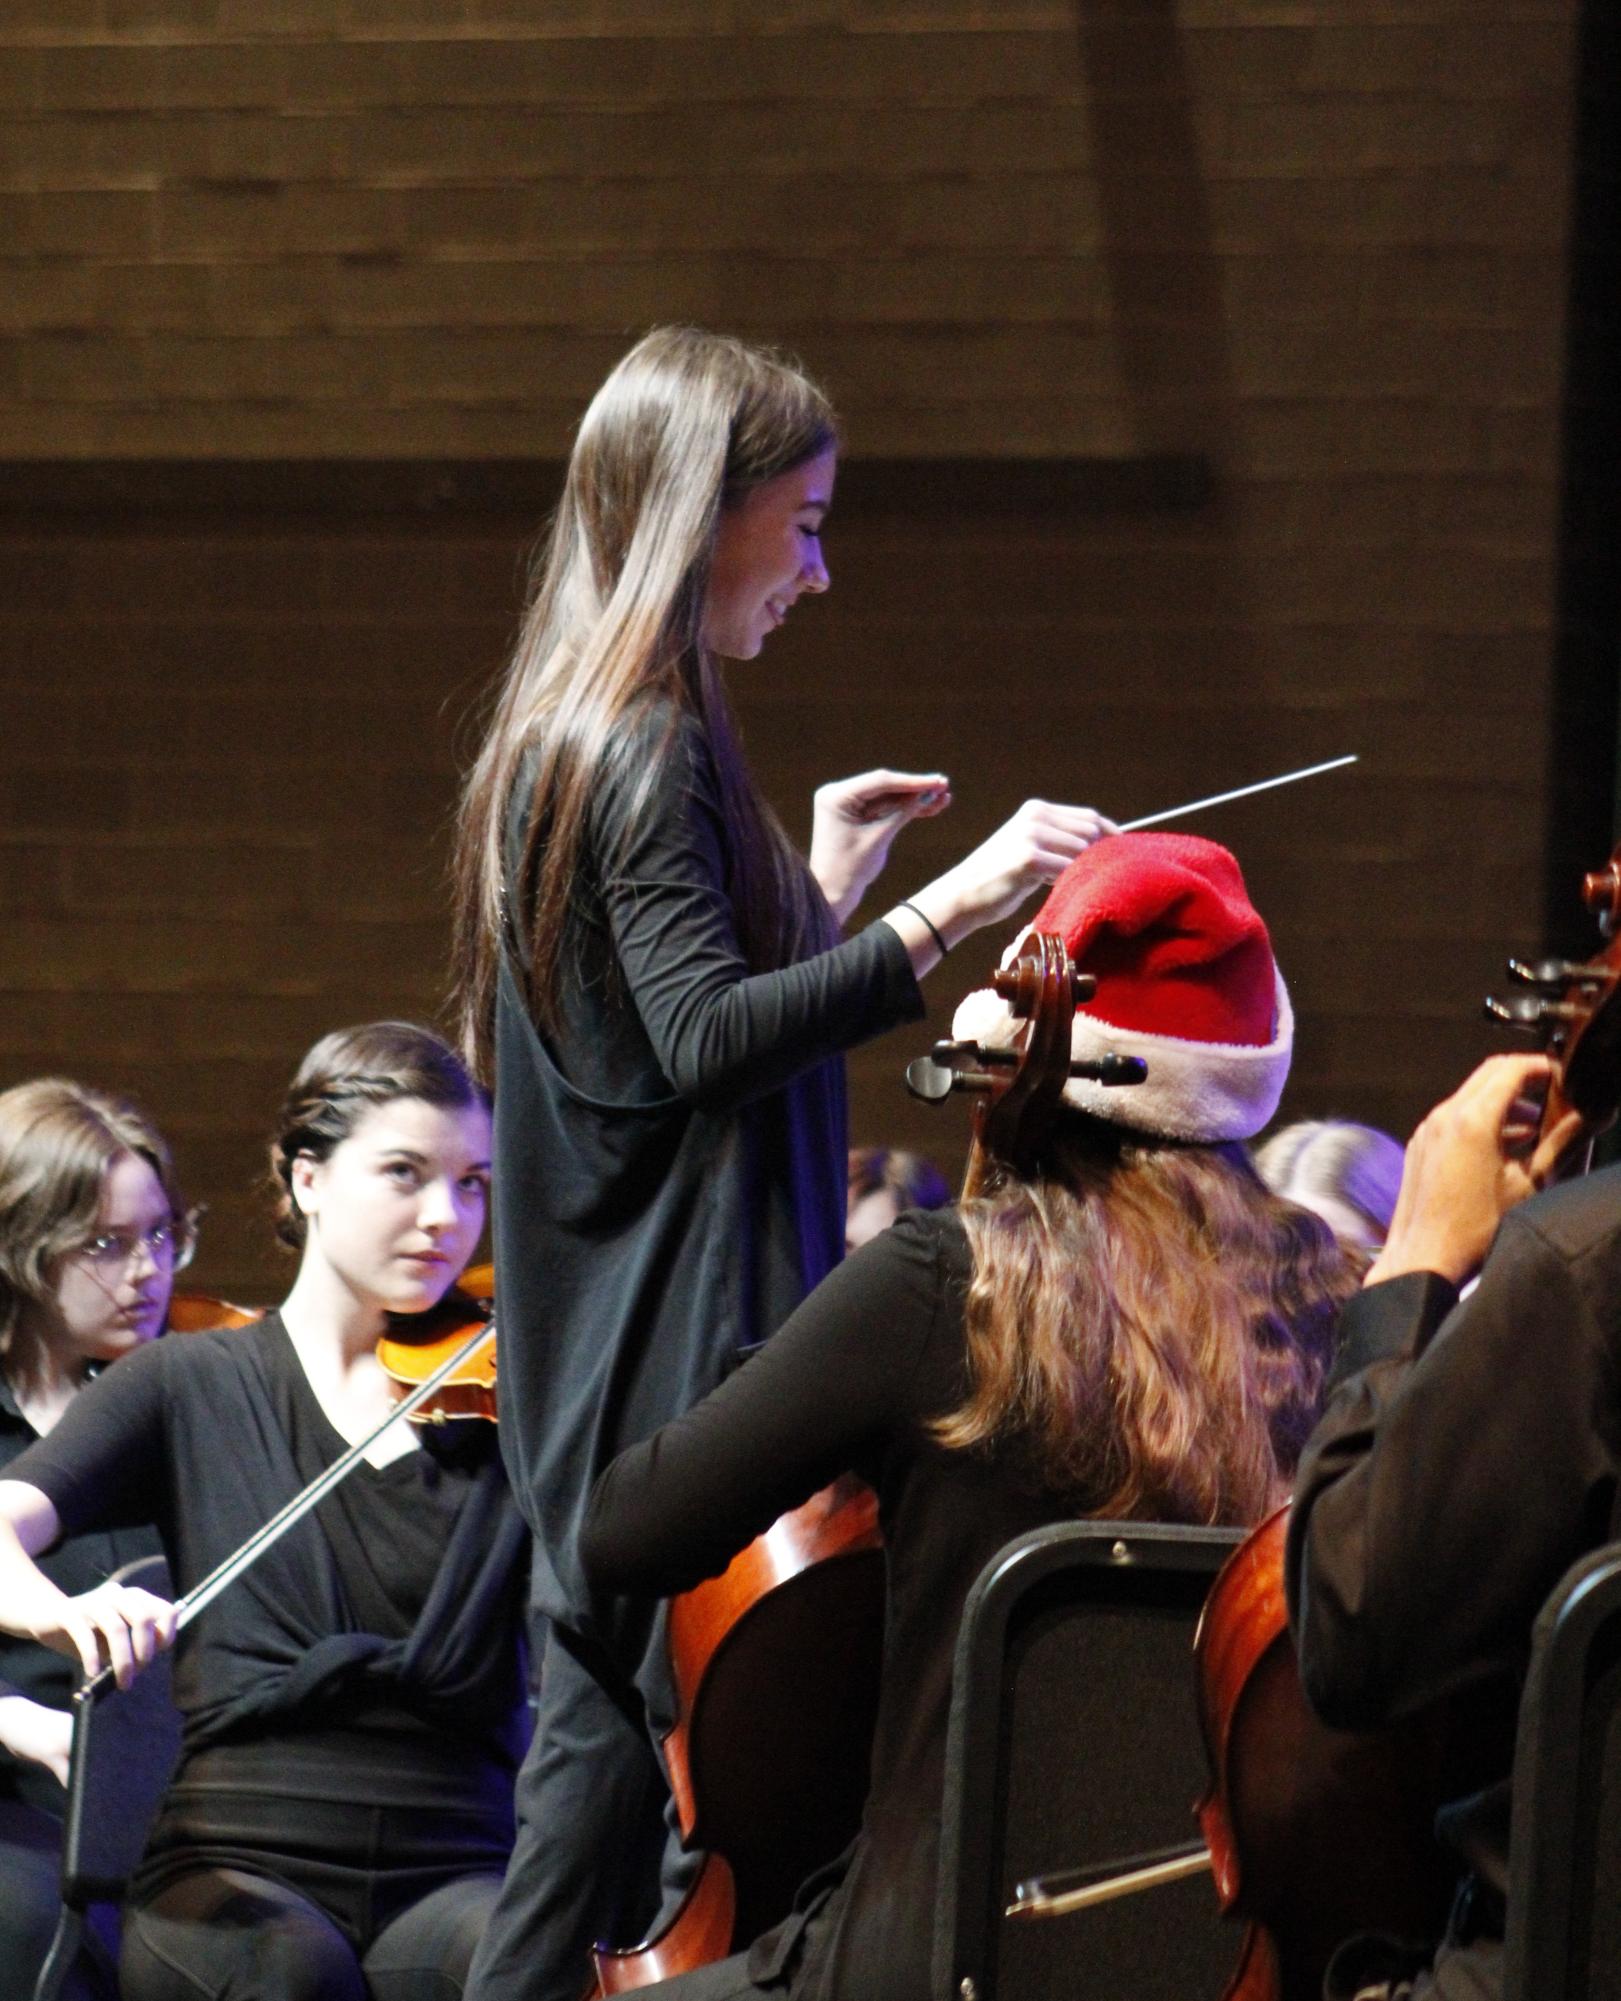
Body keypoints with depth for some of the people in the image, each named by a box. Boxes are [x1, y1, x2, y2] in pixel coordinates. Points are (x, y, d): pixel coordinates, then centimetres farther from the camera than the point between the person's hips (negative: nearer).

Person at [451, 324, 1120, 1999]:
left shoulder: (560, 744, 17)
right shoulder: (647, 748, -14)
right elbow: (709, 1039, -26)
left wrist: (820, 885, 23)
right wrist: (940, 913, -30)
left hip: (595, 1386, 10)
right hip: (686, 1363, -10)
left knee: (601, 1783, 10)